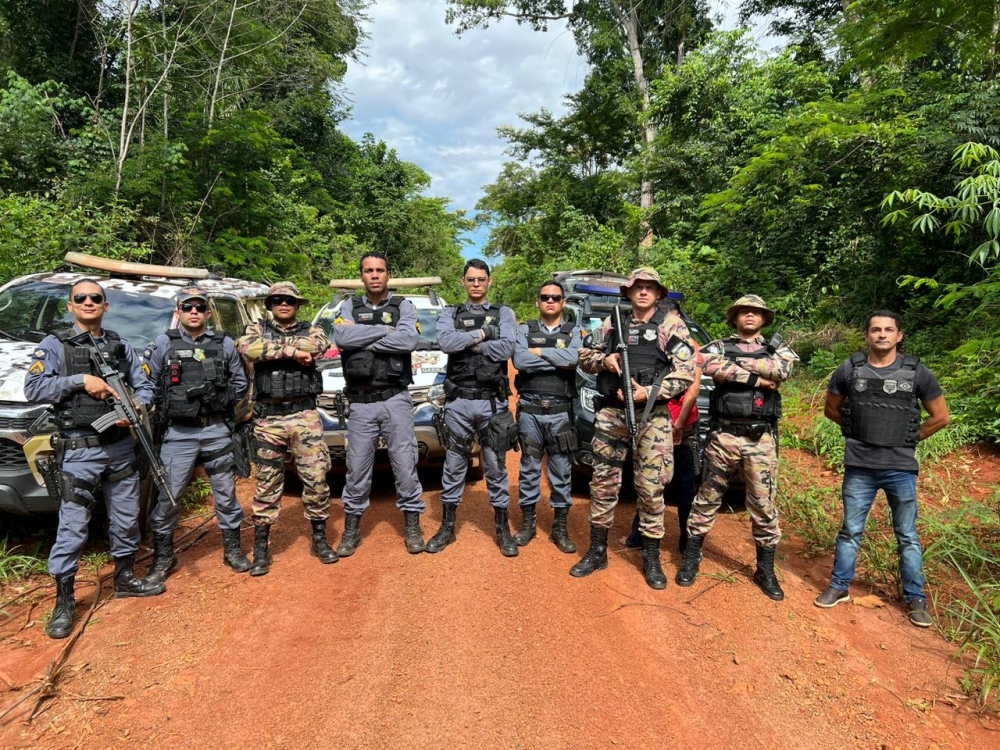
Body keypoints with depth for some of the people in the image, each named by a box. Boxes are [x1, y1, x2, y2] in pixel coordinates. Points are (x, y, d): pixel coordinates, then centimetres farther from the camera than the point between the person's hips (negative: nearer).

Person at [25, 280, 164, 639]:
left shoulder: (121, 346, 10)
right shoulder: (54, 345, -1)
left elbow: (144, 386, 8)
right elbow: (33, 388, -10)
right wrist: (81, 380, -19)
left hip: (121, 446, 4)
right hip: (79, 450, -4)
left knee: (126, 518, 14)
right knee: (72, 527, -2)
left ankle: (125, 579, 33)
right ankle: (64, 602, 12)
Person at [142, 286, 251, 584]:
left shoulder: (224, 344, 6)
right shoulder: (163, 344, 3)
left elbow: (241, 382, 12)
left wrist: (225, 401, -1)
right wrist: (164, 409, -3)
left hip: (217, 431, 1)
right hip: (179, 434, -1)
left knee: (226, 493, 10)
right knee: (167, 496, 0)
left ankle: (233, 549, 25)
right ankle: (163, 557, 18)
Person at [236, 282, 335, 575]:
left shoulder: (311, 330, 10)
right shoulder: (257, 329, 10)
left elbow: (318, 346, -15)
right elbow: (248, 348, -14)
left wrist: (273, 346, -9)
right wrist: (292, 351, -15)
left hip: (305, 416, 0)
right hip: (268, 419, 0)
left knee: (316, 477, 1)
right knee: (267, 483, 6)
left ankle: (319, 539, 18)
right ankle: (261, 548, 17)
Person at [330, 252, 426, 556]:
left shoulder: (403, 306, 4)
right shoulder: (350, 306, 9)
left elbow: (409, 340, -16)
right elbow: (342, 336, -12)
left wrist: (363, 339, -11)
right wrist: (386, 330, -12)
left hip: (396, 399, -1)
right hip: (361, 402, 1)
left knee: (405, 464, 4)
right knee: (357, 468, 8)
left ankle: (412, 526, 19)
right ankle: (351, 530, 22)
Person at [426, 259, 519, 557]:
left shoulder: (503, 313, 7)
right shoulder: (450, 314, 9)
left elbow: (506, 349, -11)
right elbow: (446, 342, -13)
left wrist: (467, 343, -9)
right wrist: (483, 333, -11)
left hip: (493, 402, 0)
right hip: (458, 401, 1)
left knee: (496, 466, 7)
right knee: (454, 465, 10)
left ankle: (503, 528, 20)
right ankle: (447, 526, 23)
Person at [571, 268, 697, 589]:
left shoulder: (671, 324, 0)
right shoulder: (613, 323, 12)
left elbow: (686, 372, -7)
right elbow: (585, 356, 18)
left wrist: (650, 392, -18)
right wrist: (604, 360, -4)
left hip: (651, 416, -3)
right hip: (610, 413, 4)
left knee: (650, 488, 0)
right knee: (603, 482, 8)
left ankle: (651, 559, 16)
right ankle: (597, 552, 21)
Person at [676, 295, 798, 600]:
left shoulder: (777, 348, 11)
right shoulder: (719, 346, 6)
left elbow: (782, 370, -13)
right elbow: (713, 367, -18)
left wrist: (737, 362, -10)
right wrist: (758, 379, -16)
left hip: (762, 439, 1)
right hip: (724, 435, -1)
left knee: (764, 505, 7)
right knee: (708, 498, 7)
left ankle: (765, 570, 21)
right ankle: (691, 558, 21)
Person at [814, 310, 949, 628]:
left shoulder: (917, 372, -2)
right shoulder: (849, 370, -1)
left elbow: (941, 417, 7)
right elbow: (831, 408, 14)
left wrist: (909, 438, 4)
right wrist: (858, 429, 7)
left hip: (901, 467, 0)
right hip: (859, 466, 1)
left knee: (907, 535, 10)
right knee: (851, 530, 10)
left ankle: (915, 598, 23)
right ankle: (839, 587, 23)